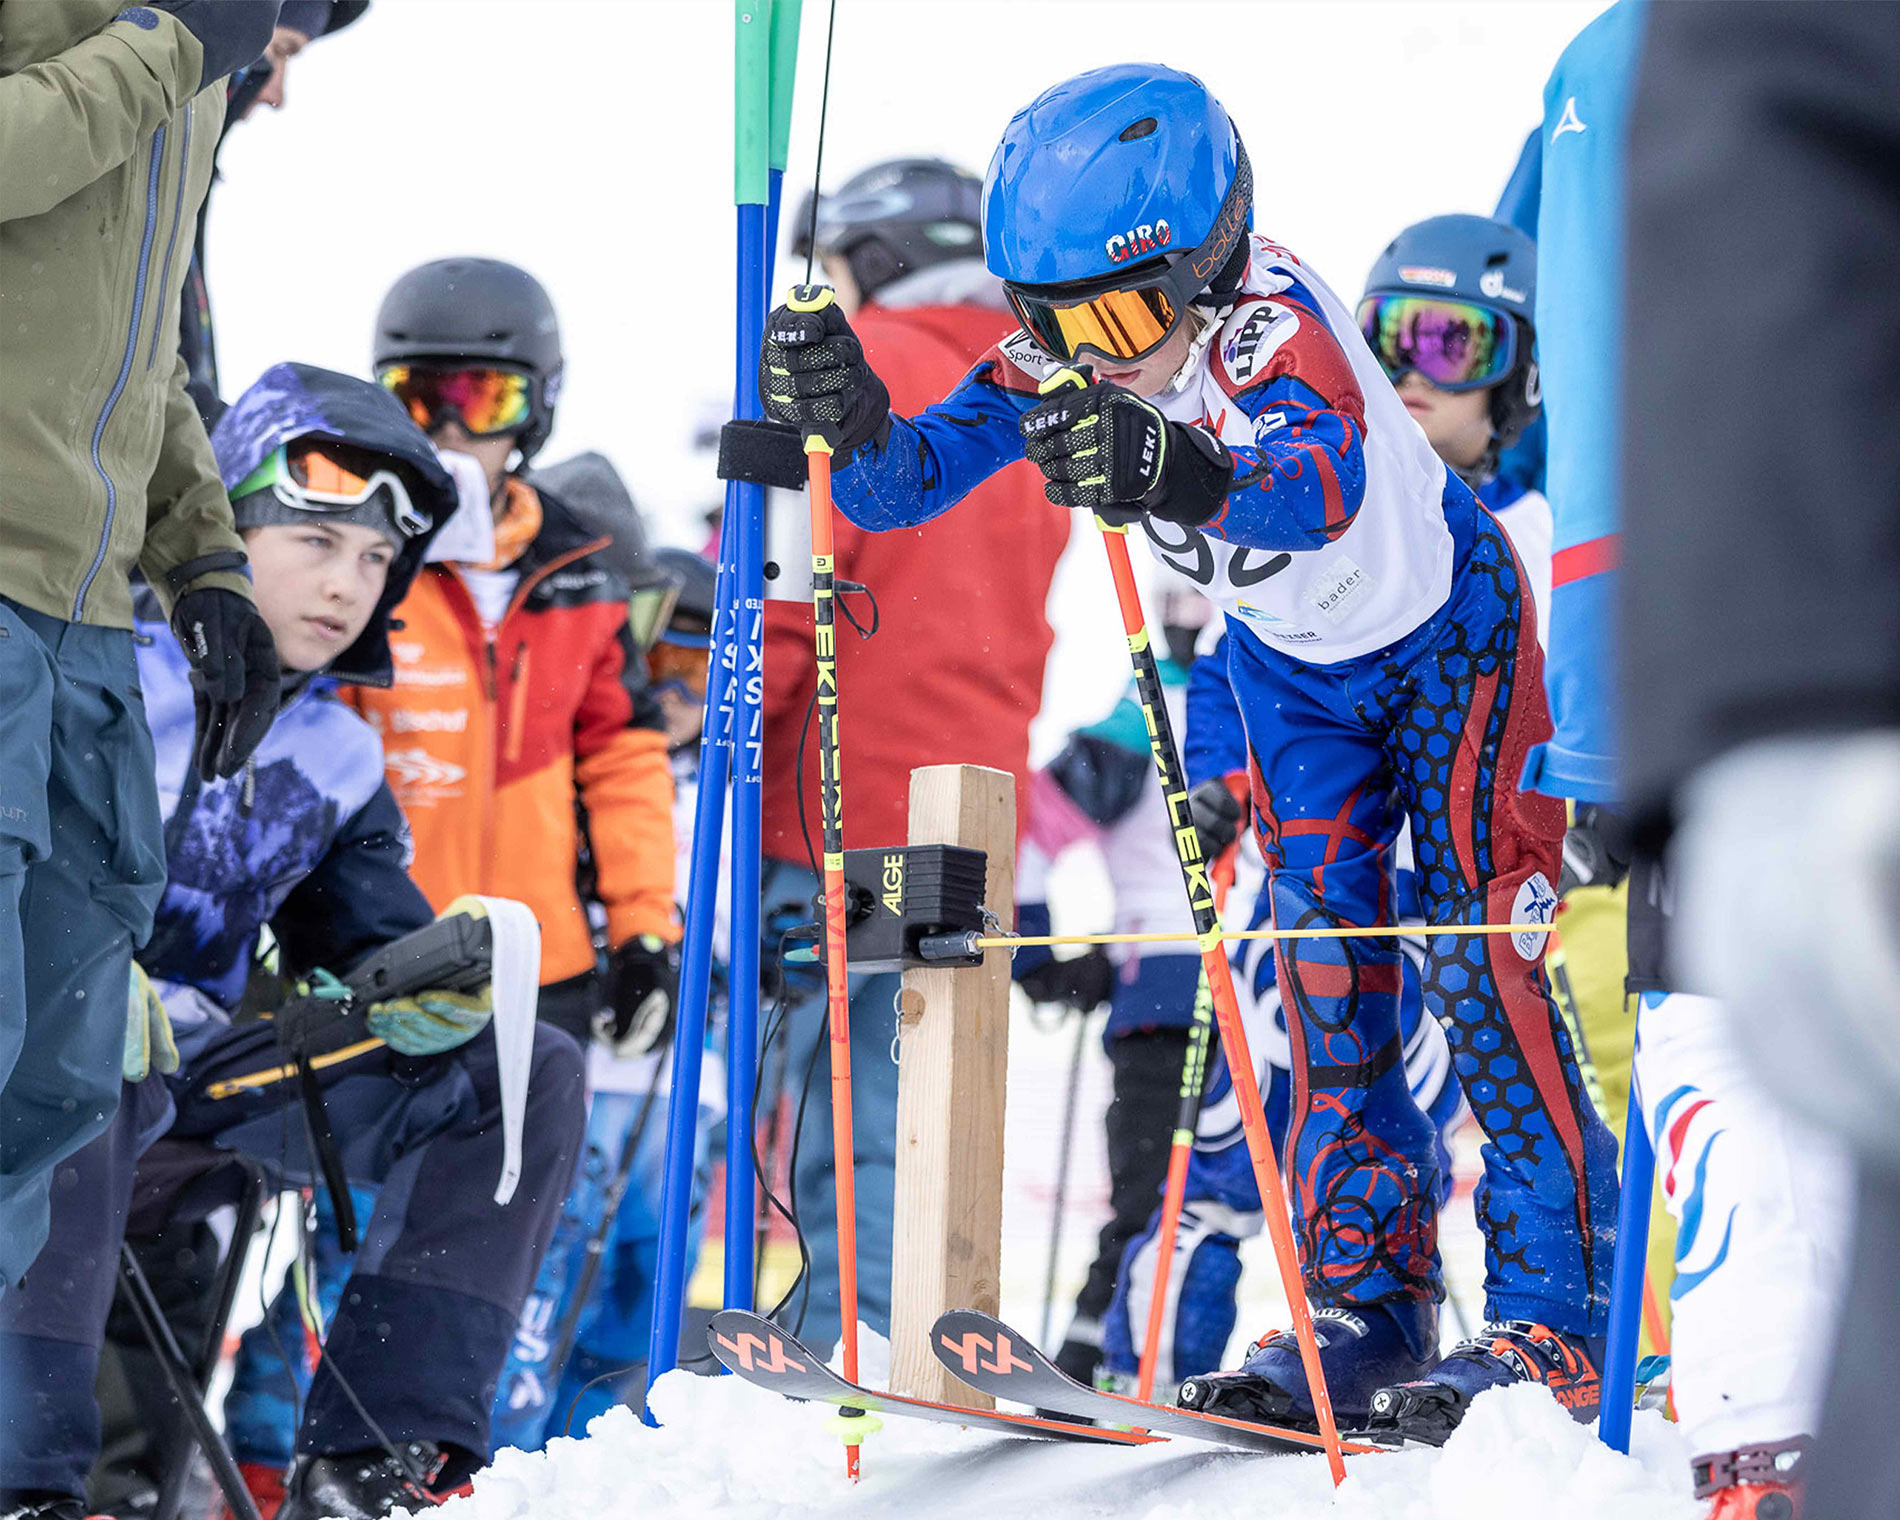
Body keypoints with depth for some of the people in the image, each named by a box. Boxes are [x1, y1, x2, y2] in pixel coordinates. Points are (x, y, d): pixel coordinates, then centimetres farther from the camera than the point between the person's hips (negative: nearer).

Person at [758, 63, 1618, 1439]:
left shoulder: (1275, 322, -38)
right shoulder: (1055, 363, -20)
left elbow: (1328, 485, -58)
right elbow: (913, 475, -25)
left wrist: (1189, 475, -79)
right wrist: (849, 426, -48)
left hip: (1445, 628, -6)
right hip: (1295, 664, 6)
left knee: (1478, 960, -12)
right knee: (1327, 973, 4)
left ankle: (1555, 1318, -9)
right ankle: (1371, 1299, 10)